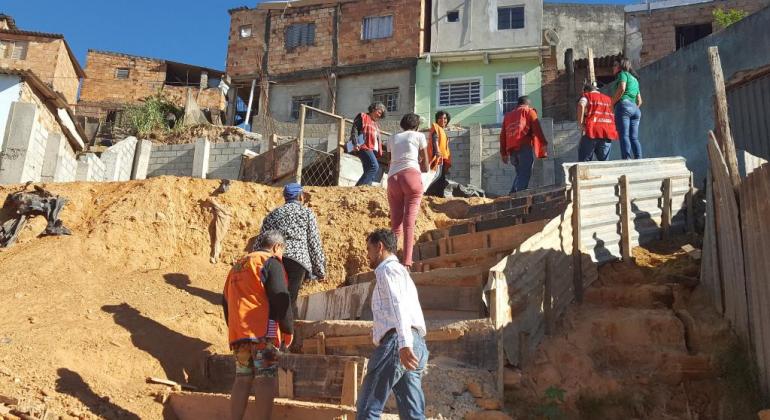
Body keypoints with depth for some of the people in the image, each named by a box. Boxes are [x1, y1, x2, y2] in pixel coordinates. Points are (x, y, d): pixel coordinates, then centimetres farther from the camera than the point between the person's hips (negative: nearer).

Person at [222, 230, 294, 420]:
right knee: (266, 378, -7)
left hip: (237, 332, 7)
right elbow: (280, 298, -10)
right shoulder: (270, 262, -1)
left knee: (242, 379, 9)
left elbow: (226, 301, 25)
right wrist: (288, 329, -3)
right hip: (263, 331, -7)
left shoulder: (237, 266, 24)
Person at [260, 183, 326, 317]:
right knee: (290, 300, -8)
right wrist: (320, 271, 13)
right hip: (297, 259, -4)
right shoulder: (307, 213, 13)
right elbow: (315, 244, 8)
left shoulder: (272, 214, 26)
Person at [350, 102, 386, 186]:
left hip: (373, 150, 9)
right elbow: (354, 129, -6)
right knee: (374, 166, -24)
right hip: (364, 147, -9)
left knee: (369, 171, 3)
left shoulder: (376, 125, 30)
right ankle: (359, 187, -28)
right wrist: (355, 143, -19)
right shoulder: (363, 117, 7)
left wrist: (379, 152, 16)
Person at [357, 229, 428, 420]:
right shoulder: (400, 271, 32)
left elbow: (398, 304, -15)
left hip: (397, 341, -9)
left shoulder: (388, 269, 2)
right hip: (416, 343, 10)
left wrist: (404, 343, -27)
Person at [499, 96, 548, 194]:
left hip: (511, 149, 5)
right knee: (525, 174, -5)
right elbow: (537, 129, 0)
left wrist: (503, 153, 20)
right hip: (525, 147, -5)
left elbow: (502, 135, 20)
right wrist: (544, 144, 1)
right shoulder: (529, 111, 12)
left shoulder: (508, 115, 25)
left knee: (520, 173, 17)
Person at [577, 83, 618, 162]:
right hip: (608, 132, 4)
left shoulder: (587, 96, 12)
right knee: (603, 160, 9)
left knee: (584, 160, 0)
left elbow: (581, 105, -11)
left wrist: (580, 123, -9)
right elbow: (613, 114, 18)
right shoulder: (608, 99, 27)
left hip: (592, 131, -4)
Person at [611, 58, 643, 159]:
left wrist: (611, 104, -7)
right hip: (635, 108, 8)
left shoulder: (623, 73, 7)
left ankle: (626, 160, -29)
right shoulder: (635, 79, 31)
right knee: (634, 137, 0)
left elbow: (622, 88, -12)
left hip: (624, 105, -8)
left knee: (624, 135, -17)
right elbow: (639, 101, 28)